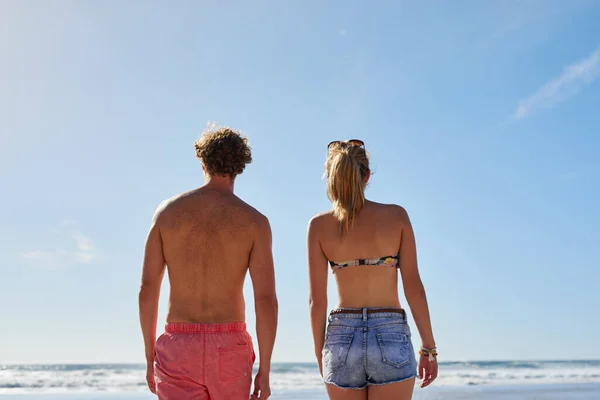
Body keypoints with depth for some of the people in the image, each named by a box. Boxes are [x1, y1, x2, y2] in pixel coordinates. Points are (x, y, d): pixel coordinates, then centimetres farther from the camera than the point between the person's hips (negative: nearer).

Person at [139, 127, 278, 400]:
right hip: (229, 351, 0)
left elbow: (147, 290, 1)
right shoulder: (255, 221, -3)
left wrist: (150, 357, 12)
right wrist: (264, 371, -1)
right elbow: (266, 300, -9)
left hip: (178, 349, 1)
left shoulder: (167, 211, 2)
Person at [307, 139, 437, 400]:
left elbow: (317, 300, -1)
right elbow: (414, 288, -4)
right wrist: (429, 347, 3)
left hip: (342, 339, 1)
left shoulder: (319, 225, -1)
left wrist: (319, 352, 10)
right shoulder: (397, 215, -1)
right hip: (391, 339, -1)